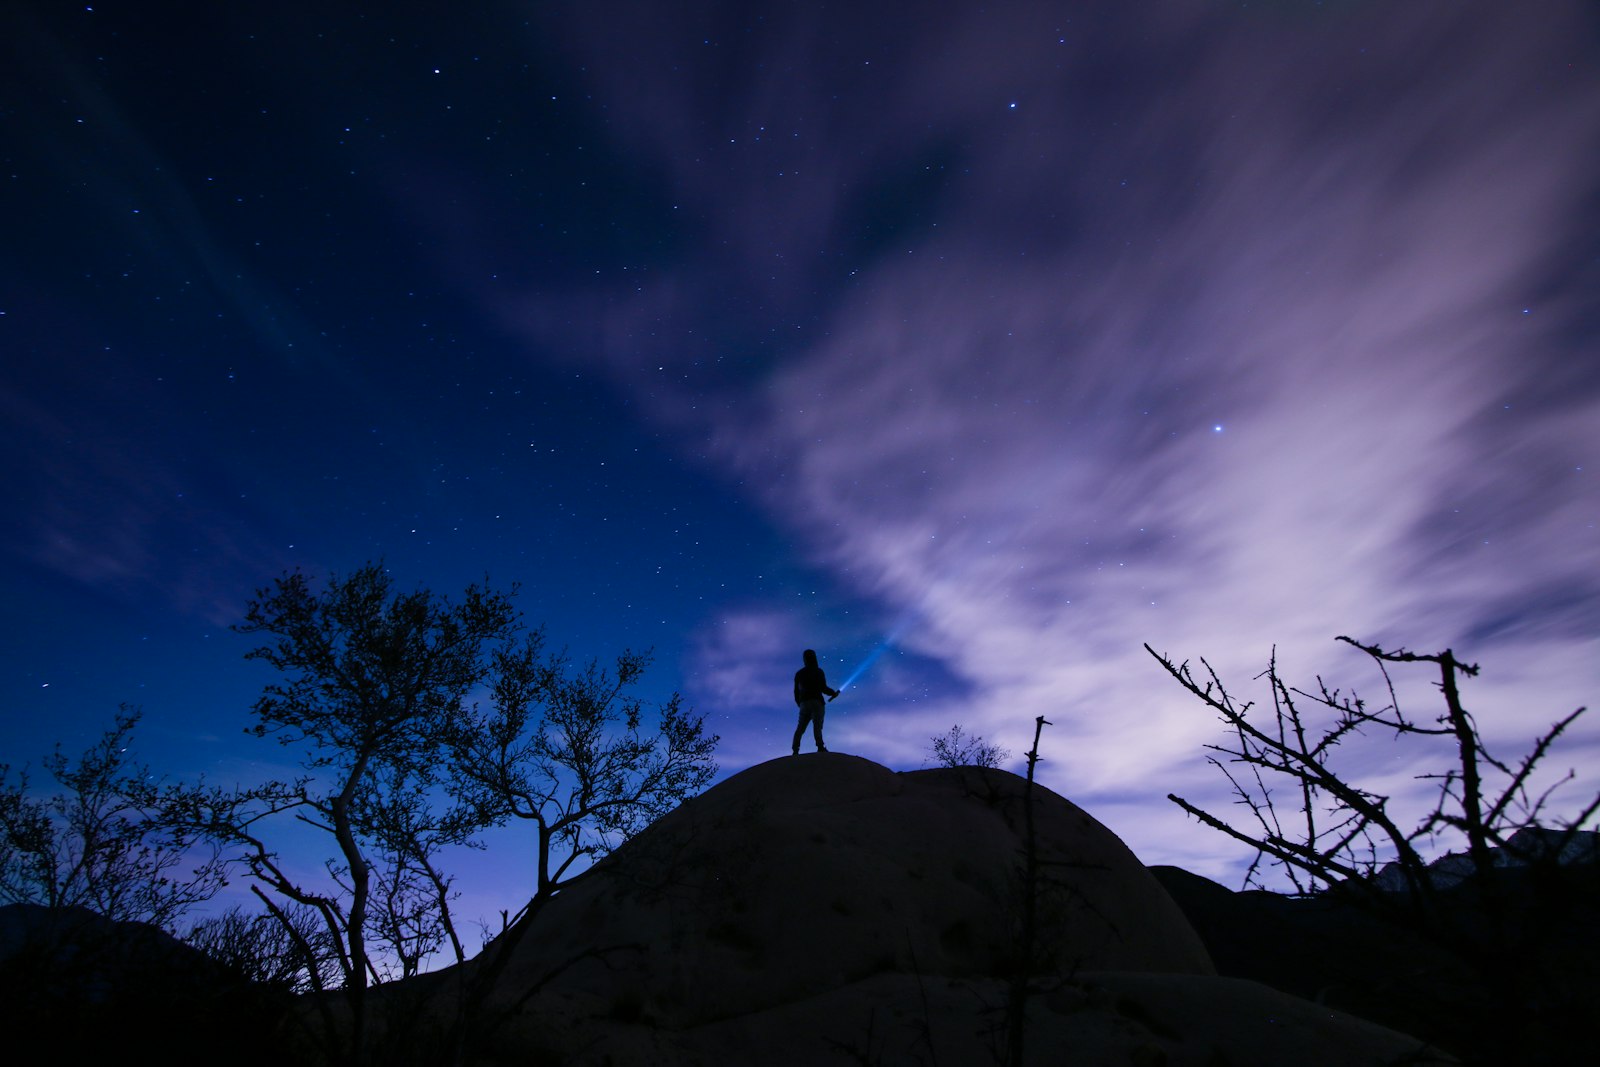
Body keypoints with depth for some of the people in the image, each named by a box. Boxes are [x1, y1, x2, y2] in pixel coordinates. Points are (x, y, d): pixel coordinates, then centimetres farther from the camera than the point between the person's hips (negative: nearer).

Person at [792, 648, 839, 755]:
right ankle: (820, 747, -31)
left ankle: (795, 750, 0)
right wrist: (833, 693, 7)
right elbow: (823, 688, -9)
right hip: (816, 702, -5)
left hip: (804, 703, 5)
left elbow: (796, 691, 16)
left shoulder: (799, 673, 15)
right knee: (817, 725, -16)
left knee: (801, 727, 9)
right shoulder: (818, 671, -1)